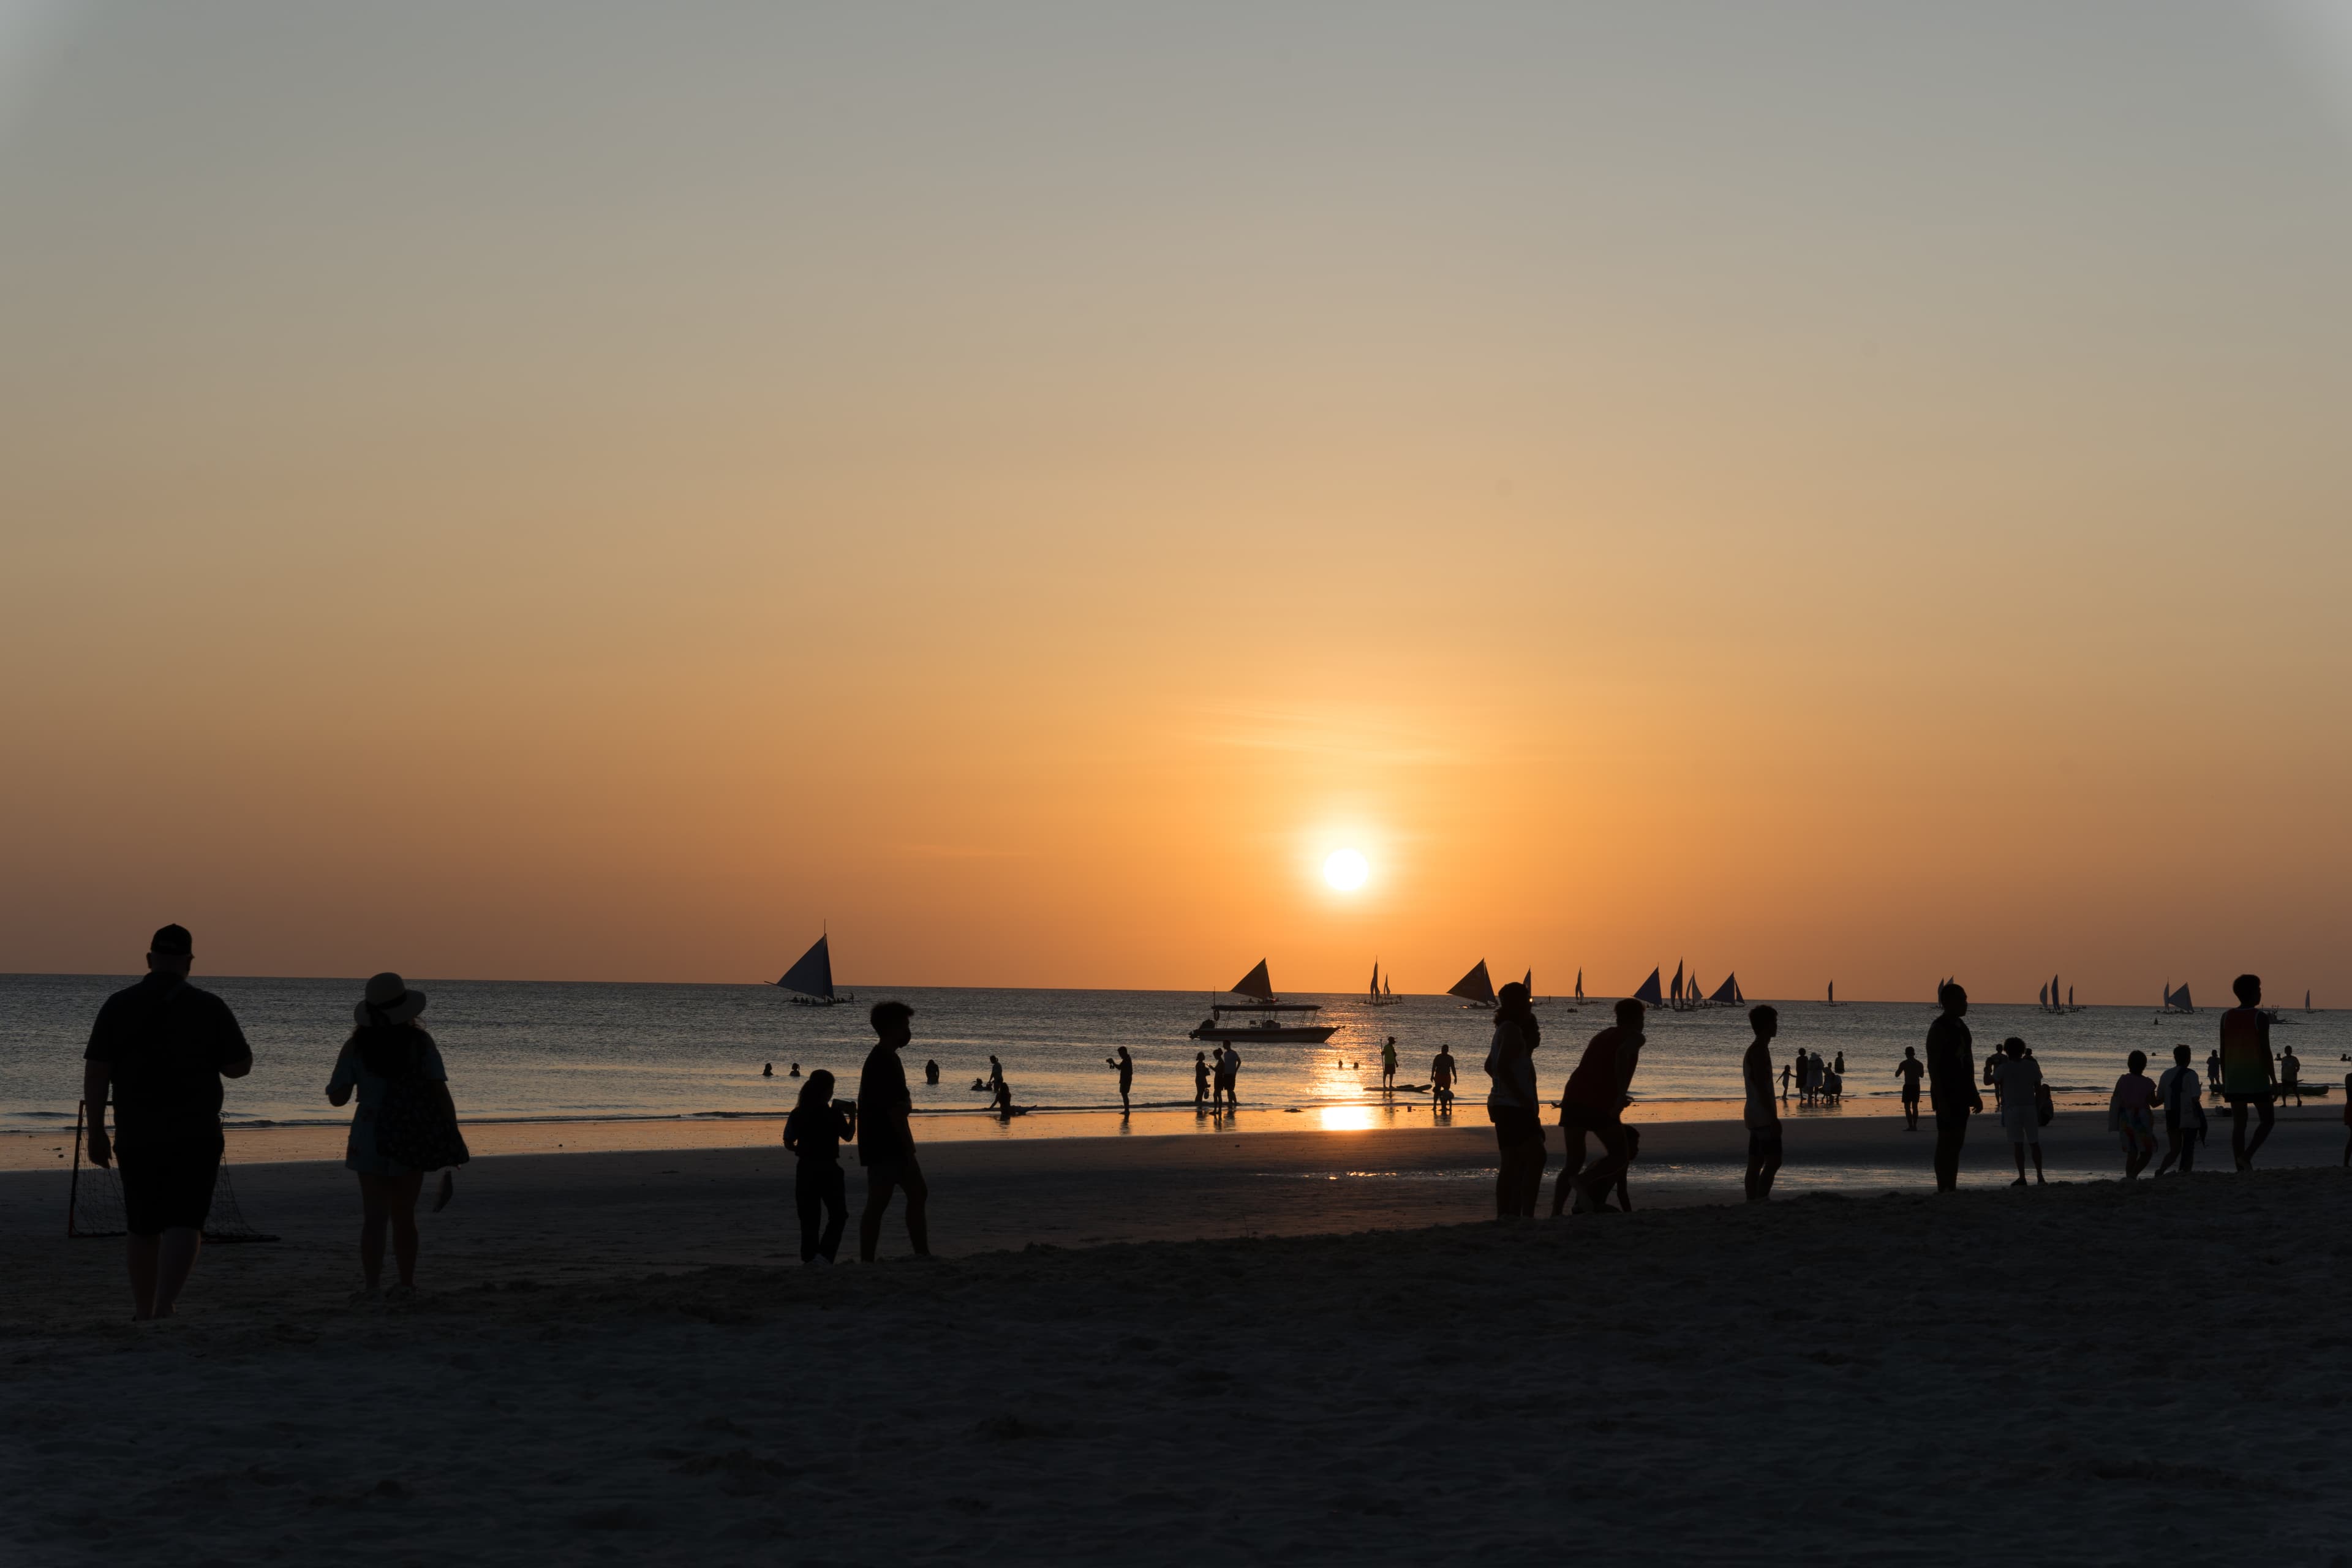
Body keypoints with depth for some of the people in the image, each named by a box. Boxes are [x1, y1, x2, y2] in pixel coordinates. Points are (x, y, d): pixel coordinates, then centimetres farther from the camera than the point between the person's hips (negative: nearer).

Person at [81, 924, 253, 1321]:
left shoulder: (119, 1006, 0)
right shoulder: (209, 1008, -4)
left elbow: (95, 1072, -2)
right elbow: (240, 1066, 0)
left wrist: (96, 1131, 3)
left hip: (136, 1136, 2)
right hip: (195, 1137, -2)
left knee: (142, 1229, 15)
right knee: (184, 1225, -7)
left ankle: (144, 1313, 24)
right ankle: (164, 1307, -24)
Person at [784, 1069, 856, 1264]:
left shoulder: (797, 1114, -2)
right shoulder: (834, 1115, -10)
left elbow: (788, 1143, 1)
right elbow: (848, 1136, 3)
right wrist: (853, 1116, 13)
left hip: (805, 1169, 3)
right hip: (828, 1169, -3)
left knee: (809, 1218, 11)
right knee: (837, 1215, 7)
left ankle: (808, 1259, 10)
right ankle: (824, 1254, -10)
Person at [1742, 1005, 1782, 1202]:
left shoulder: (1753, 1050, 18)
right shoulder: (1760, 1051, -14)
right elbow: (1761, 1087, -20)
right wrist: (1773, 1118, -21)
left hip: (1754, 1117, 10)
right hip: (1763, 1116, -10)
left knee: (1755, 1163, 7)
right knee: (1773, 1161, -14)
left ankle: (1752, 1201, 6)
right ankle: (1760, 1200, -21)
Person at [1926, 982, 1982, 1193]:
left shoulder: (1960, 1026, 15)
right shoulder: (1939, 1028, -12)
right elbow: (1933, 1065, -17)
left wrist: (1974, 1094, 20)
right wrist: (1940, 1100, -22)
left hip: (1961, 1093, 9)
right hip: (1946, 1094, -9)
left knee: (1956, 1143, 9)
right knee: (1946, 1142, -8)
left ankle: (1952, 1188, 13)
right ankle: (1943, 1189, -8)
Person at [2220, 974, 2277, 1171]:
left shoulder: (2227, 1017, 6)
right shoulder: (2260, 1017, -9)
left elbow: (2223, 1052, 7)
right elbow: (2265, 1051, -12)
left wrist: (2224, 1081, 13)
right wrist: (2274, 1081, -7)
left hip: (2234, 1080, 5)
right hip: (2256, 1078, -5)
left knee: (2238, 1125, 5)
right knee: (2267, 1121, 7)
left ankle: (2242, 1169, 2)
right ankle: (2246, 1155, -13)